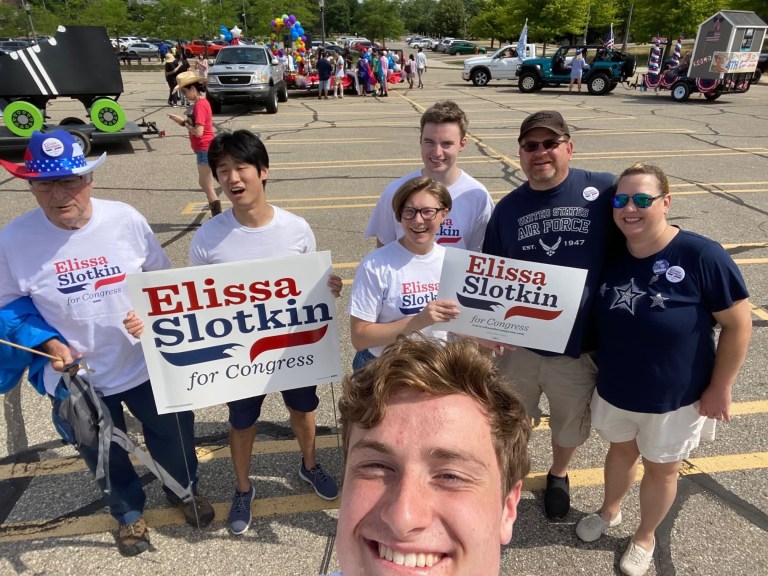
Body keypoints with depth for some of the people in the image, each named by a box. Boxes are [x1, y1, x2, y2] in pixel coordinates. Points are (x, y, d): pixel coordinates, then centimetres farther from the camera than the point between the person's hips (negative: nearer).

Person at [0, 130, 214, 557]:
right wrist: (49, 343, -17)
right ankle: (129, 512, 54)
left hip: (146, 365, 0)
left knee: (173, 435, 20)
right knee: (104, 455, 23)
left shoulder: (126, 219, -14)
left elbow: (163, 278, -2)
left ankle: (186, 490, 54)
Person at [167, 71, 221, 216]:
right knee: (205, 184, 17)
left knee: (207, 187, -3)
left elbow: (198, 132, -25)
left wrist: (183, 122, -14)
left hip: (205, 150, -10)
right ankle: (217, 217, 24)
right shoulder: (202, 102, 11)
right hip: (205, 149, 10)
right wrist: (186, 120, 1)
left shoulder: (199, 105, -18)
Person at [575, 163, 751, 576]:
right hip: (614, 388, 3)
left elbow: (738, 324, -15)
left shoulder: (702, 256, -23)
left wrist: (720, 388, -12)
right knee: (621, 450, 26)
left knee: (661, 467, 19)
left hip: (674, 398, -3)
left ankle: (644, 538, 45)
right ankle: (609, 511, 53)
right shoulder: (609, 256, -9)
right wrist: (598, 370, 4)